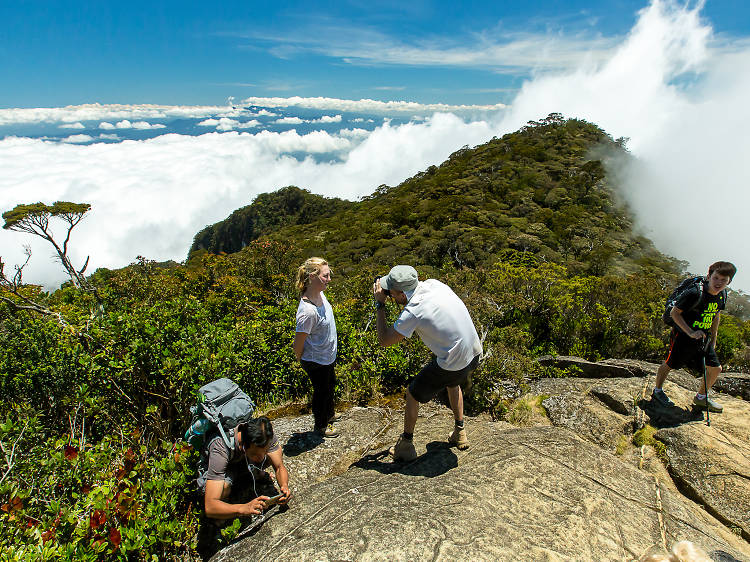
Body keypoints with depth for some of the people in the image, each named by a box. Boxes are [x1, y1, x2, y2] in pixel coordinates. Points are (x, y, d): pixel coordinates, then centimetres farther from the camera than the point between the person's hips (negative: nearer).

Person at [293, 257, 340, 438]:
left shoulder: (319, 293, -10)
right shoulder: (308, 311, -38)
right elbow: (298, 345, -27)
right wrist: (302, 360, -8)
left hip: (328, 356, 9)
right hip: (316, 362, -9)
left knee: (330, 384, 30)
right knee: (322, 391, 15)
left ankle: (329, 414, 57)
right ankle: (320, 425, 43)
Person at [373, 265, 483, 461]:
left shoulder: (413, 311, -23)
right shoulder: (434, 284, -4)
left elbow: (384, 340, -11)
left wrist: (380, 304, -7)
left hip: (452, 364, -7)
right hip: (475, 355, 8)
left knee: (412, 394, 15)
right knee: (453, 383, 37)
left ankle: (406, 444, 28)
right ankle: (460, 433, 45)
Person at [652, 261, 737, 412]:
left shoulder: (722, 296, -1)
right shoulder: (694, 293, -25)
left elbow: (715, 316, 16)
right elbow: (674, 312, -19)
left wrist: (713, 339, 16)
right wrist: (690, 332, -23)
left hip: (702, 338, 7)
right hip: (682, 336, -7)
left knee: (715, 368, 9)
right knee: (670, 364, 6)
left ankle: (701, 397, 31)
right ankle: (657, 391, 28)